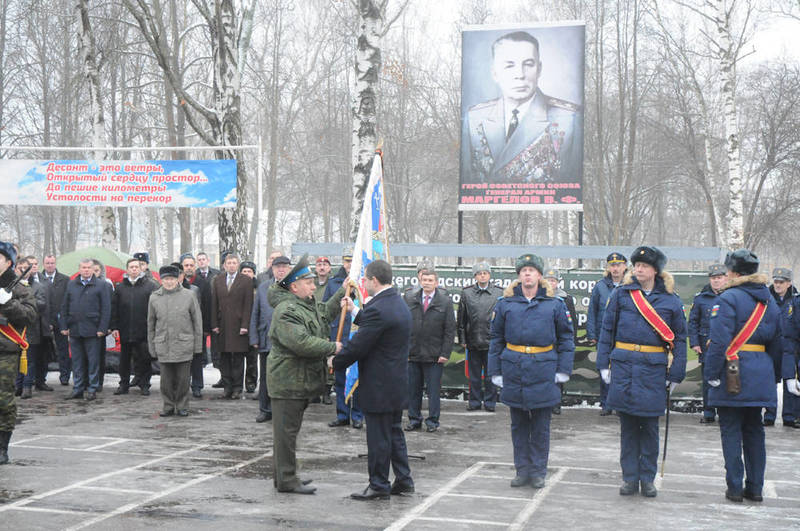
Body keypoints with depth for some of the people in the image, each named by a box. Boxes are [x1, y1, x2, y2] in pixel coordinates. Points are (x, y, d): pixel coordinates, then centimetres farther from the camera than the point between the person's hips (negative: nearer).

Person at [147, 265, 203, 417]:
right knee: (166, 379, 4)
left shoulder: (189, 295, 1)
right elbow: (151, 324, 12)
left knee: (183, 379, 4)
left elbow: (197, 321, 4)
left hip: (184, 345, -1)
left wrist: (198, 346, 2)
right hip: (163, 346, 1)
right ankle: (168, 406, 17)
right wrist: (152, 347, 10)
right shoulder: (154, 298, 6)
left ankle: (182, 406, 17)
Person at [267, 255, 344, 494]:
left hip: (301, 380, 11)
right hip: (287, 381, -10)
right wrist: (332, 348, -22)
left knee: (290, 429, 17)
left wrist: (343, 292, 26)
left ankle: (285, 475, 27)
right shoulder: (286, 311, -20)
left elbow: (326, 312, 35)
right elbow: (301, 343, -30)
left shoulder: (308, 305, 14)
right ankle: (287, 480, 1)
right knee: (286, 430, -4)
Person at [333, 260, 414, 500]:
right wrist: (355, 312, 24)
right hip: (397, 383, 10)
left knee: (378, 437, 1)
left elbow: (357, 346, -20)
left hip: (379, 386, -10)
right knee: (394, 431, 19)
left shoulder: (378, 309, -23)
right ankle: (403, 480, 26)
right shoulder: (399, 303, 8)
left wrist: (334, 362, -6)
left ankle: (379, 485, 11)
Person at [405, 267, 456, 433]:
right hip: (413, 354, 3)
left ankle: (432, 421, 14)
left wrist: (445, 353, -7)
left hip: (434, 356, -3)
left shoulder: (445, 302, -1)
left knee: (433, 390, 3)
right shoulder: (411, 300, 6)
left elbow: (450, 330, -1)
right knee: (413, 389, 9)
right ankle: (414, 420, 20)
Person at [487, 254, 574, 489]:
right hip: (514, 370, 2)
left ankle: (538, 472, 16)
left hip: (543, 372, -1)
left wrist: (563, 370, 0)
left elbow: (566, 337, 6)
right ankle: (522, 470, 20)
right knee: (518, 424, 10)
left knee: (541, 426, 5)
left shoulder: (554, 304, 2)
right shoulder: (506, 303, 5)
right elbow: (496, 338, 9)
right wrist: (496, 371, 5)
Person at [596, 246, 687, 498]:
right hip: (624, 366, 1)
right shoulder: (621, 294, 3)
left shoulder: (671, 300, 2)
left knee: (650, 426, 6)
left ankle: (647, 479, 17)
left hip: (654, 368, -1)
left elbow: (679, 339, 6)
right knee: (628, 425, 7)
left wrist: (675, 375, 1)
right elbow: (607, 330, 7)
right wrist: (604, 364, 1)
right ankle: (630, 477, 16)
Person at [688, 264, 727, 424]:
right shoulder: (701, 297, 7)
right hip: (706, 346, 1)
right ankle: (708, 414, 14)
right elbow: (693, 322, 9)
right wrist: (694, 343, 0)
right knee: (707, 381, 6)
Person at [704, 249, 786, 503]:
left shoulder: (728, 298, -11)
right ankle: (755, 487, 16)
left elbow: (720, 341, -18)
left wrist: (711, 374, -13)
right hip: (761, 375, 6)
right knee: (754, 430, 14)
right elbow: (777, 342, 15)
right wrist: (773, 375, 22)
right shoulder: (769, 300, 11)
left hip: (733, 372, -6)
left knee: (731, 430, 2)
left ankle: (735, 487, 3)